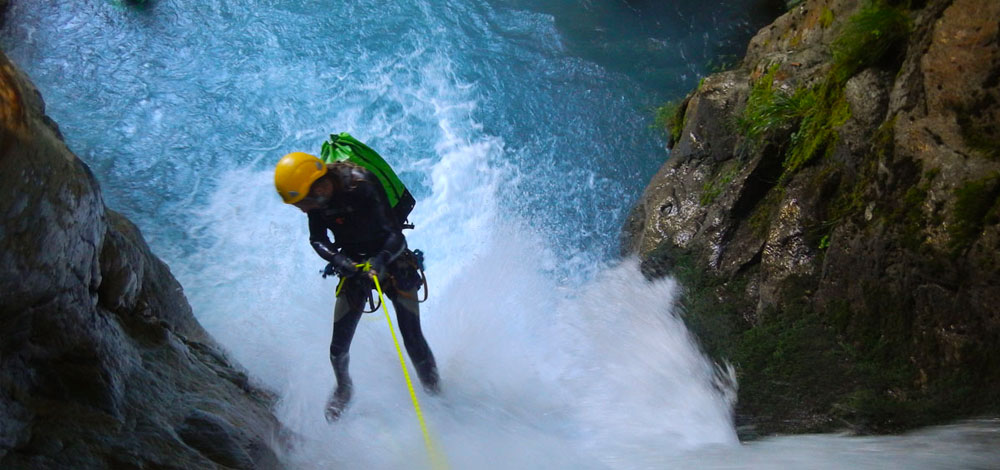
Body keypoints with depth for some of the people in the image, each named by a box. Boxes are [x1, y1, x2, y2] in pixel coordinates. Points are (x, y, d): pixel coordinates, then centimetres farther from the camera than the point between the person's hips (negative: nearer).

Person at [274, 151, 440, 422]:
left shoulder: (363, 189, -31)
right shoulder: (318, 199, -14)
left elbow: (397, 238, -31)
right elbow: (317, 239, -4)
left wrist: (381, 260, -50)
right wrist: (336, 259, -24)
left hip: (392, 263, -4)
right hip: (355, 265, 4)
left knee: (413, 341, -6)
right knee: (339, 346, 2)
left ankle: (434, 393, 19)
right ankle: (343, 389, 33)